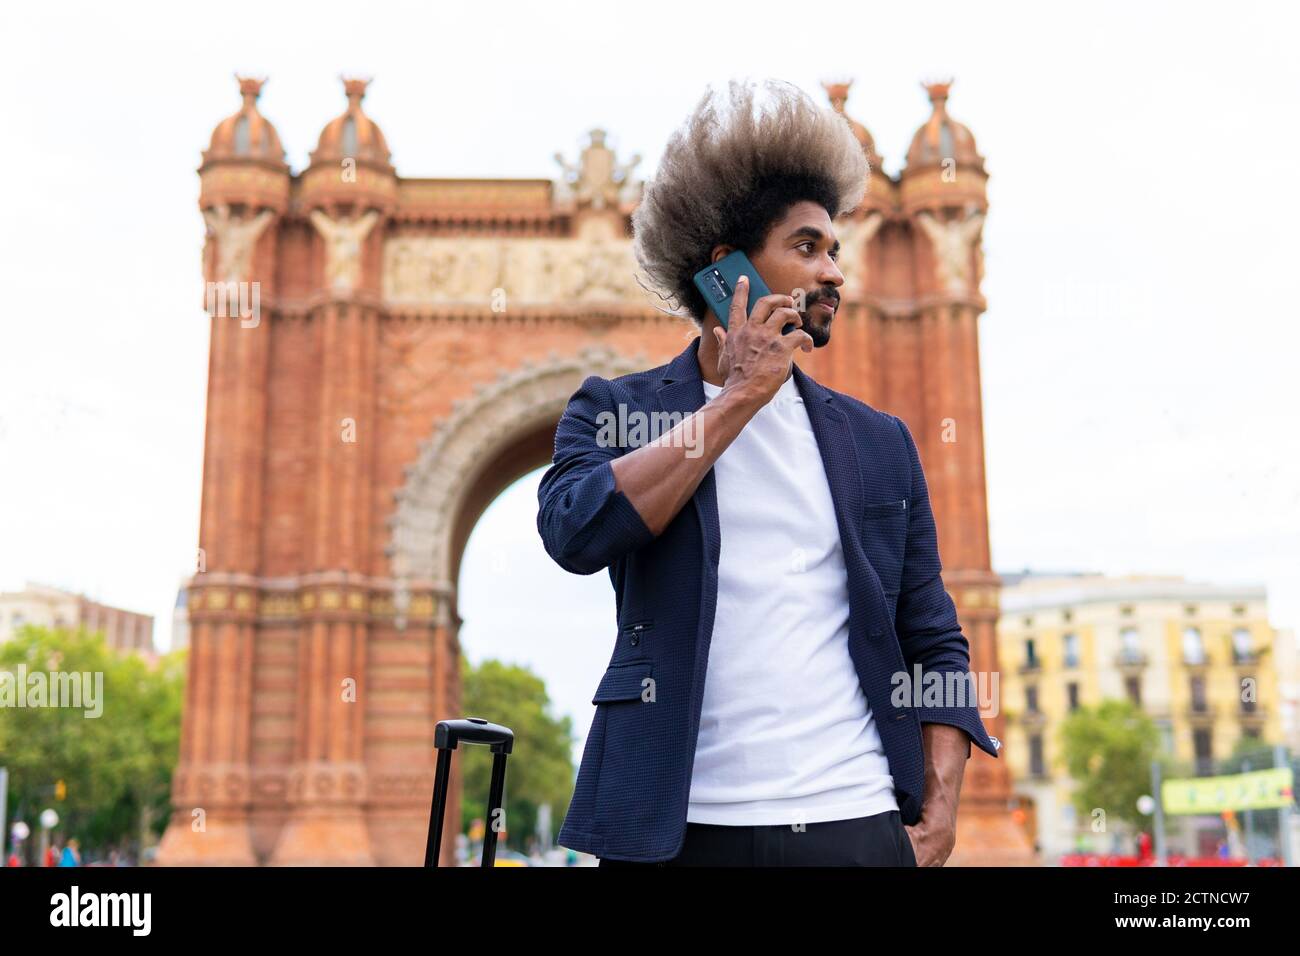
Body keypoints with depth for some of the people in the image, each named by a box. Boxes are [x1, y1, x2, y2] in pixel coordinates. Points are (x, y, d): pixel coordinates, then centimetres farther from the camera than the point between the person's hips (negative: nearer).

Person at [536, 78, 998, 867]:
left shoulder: (880, 442, 10)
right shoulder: (615, 410, 3)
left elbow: (934, 642, 11)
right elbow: (576, 533, -17)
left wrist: (940, 810, -3)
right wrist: (740, 397, -10)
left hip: (858, 823, 2)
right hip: (681, 828, -2)